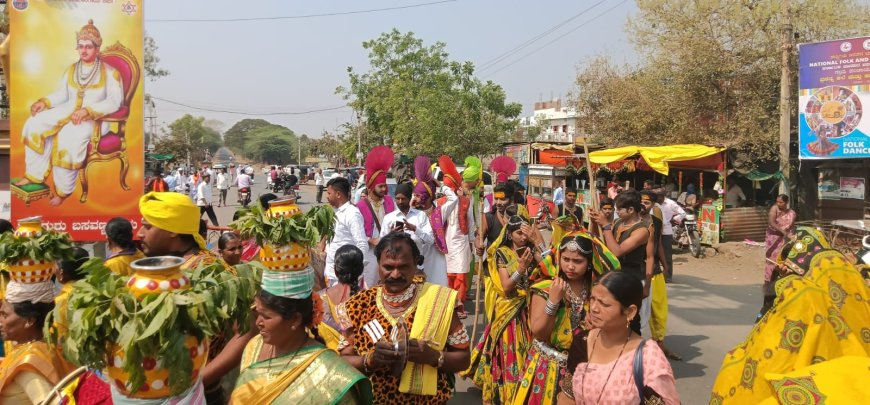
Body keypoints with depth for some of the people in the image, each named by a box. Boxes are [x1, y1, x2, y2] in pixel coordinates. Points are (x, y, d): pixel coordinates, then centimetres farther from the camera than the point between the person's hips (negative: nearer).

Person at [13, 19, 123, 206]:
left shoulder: (109, 72, -4)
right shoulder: (71, 70, 15)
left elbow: (114, 102, -14)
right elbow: (62, 94, 18)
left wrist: (88, 111, -25)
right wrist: (44, 102, -3)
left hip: (96, 119, -6)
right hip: (69, 112, 6)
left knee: (70, 137, -34)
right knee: (35, 124, -17)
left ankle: (63, 189, -20)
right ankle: (35, 174, -10)